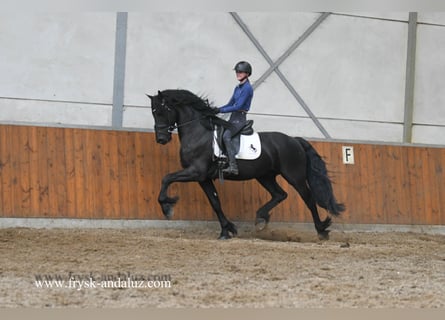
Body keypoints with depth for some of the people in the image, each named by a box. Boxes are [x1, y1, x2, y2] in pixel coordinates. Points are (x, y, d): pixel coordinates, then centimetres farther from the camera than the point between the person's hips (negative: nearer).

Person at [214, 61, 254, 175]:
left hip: (239, 118, -10)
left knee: (226, 136, -29)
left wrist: (221, 110, -15)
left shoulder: (247, 88, -11)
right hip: (233, 118, 10)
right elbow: (230, 104, 21)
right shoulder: (238, 88, 17)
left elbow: (238, 106, -17)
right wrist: (217, 110, 5)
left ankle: (233, 166, -37)